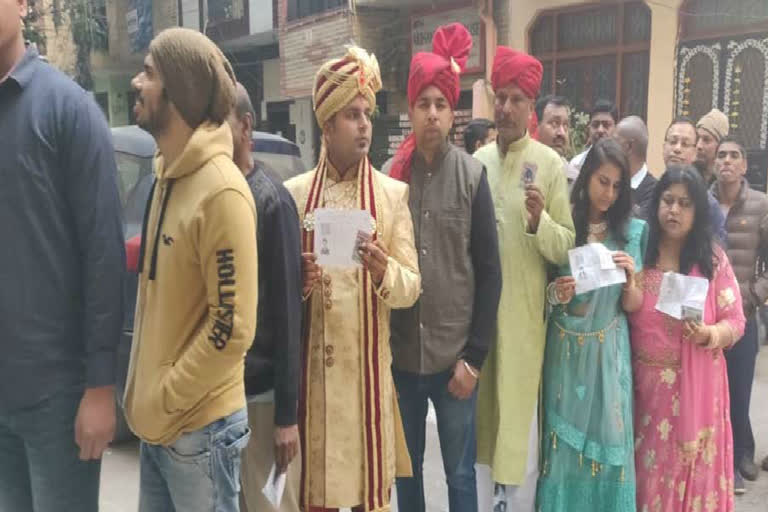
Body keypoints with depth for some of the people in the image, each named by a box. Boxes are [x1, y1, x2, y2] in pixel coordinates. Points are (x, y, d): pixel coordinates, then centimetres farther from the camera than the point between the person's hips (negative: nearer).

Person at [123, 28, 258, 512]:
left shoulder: (221, 191, -20)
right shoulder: (169, 175, 6)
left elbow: (233, 327, -21)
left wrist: (163, 404, -14)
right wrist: (144, 395, 11)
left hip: (198, 427, -7)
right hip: (157, 423, 8)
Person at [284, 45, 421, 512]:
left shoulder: (393, 194, 2)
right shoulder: (294, 193, 4)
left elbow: (412, 288, -1)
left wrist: (383, 270, -20)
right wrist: (296, 281, -13)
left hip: (368, 368, 0)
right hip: (312, 367, 1)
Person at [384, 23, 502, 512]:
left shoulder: (472, 175, -4)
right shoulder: (391, 174, 1)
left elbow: (489, 271, -4)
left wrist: (474, 355, -7)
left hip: (454, 355, -2)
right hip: (400, 353, 2)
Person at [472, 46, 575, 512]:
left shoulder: (551, 163, -6)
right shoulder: (477, 161, 7)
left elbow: (569, 248, -8)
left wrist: (540, 222, -25)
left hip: (524, 315, -4)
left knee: (522, 424, 5)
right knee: (480, 419, 15)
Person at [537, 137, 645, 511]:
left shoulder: (633, 232, 1)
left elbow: (633, 306, 3)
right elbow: (541, 291, 3)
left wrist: (630, 280, -16)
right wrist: (556, 293, -18)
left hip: (608, 351, 1)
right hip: (564, 349, -1)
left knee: (607, 440, 8)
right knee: (563, 442, 7)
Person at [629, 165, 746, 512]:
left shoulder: (713, 258, -1)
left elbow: (735, 321, -2)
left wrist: (708, 335, -19)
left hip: (696, 385, 0)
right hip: (646, 383, 0)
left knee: (692, 469, 12)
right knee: (648, 472, 11)